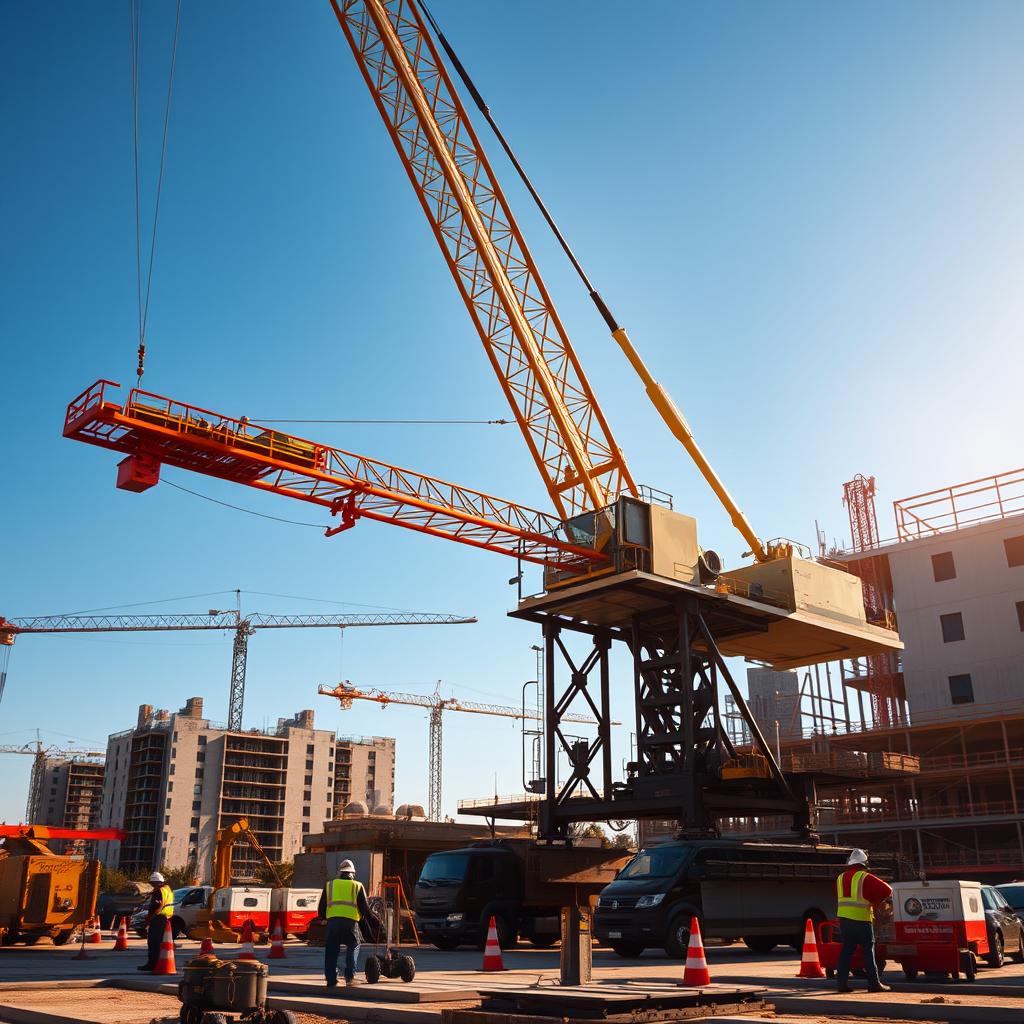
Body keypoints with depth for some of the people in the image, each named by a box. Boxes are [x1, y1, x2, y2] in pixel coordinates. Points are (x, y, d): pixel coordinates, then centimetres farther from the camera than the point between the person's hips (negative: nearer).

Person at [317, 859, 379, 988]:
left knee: (331, 952, 11)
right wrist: (375, 923, 20)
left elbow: (321, 909, 18)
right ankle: (350, 977, 8)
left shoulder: (329, 885, 17)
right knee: (353, 948, 19)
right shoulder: (357, 886, 13)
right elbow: (365, 909, 9)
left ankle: (331, 981, 9)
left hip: (332, 921, 1)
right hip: (350, 922, -1)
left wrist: (323, 918, 37)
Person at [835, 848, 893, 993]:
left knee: (846, 951, 9)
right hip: (861, 920, -5)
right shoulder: (865, 877, -7)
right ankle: (874, 984, 7)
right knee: (868, 951, 4)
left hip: (844, 919, 5)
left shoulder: (841, 878, 12)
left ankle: (842, 982, 8)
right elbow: (887, 890, -8)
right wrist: (874, 900, 7)